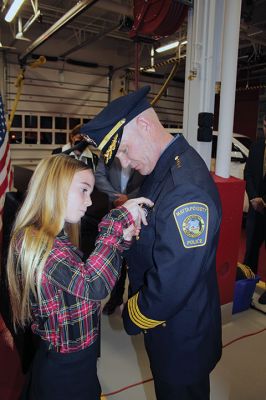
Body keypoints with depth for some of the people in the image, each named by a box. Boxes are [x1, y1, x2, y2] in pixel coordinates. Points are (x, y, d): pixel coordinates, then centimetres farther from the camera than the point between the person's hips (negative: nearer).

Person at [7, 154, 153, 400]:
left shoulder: (56, 238, 2)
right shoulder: (34, 241, -28)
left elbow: (85, 273, 2)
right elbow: (94, 286, -40)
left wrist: (122, 240, -10)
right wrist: (118, 221, -34)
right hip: (64, 372, -8)